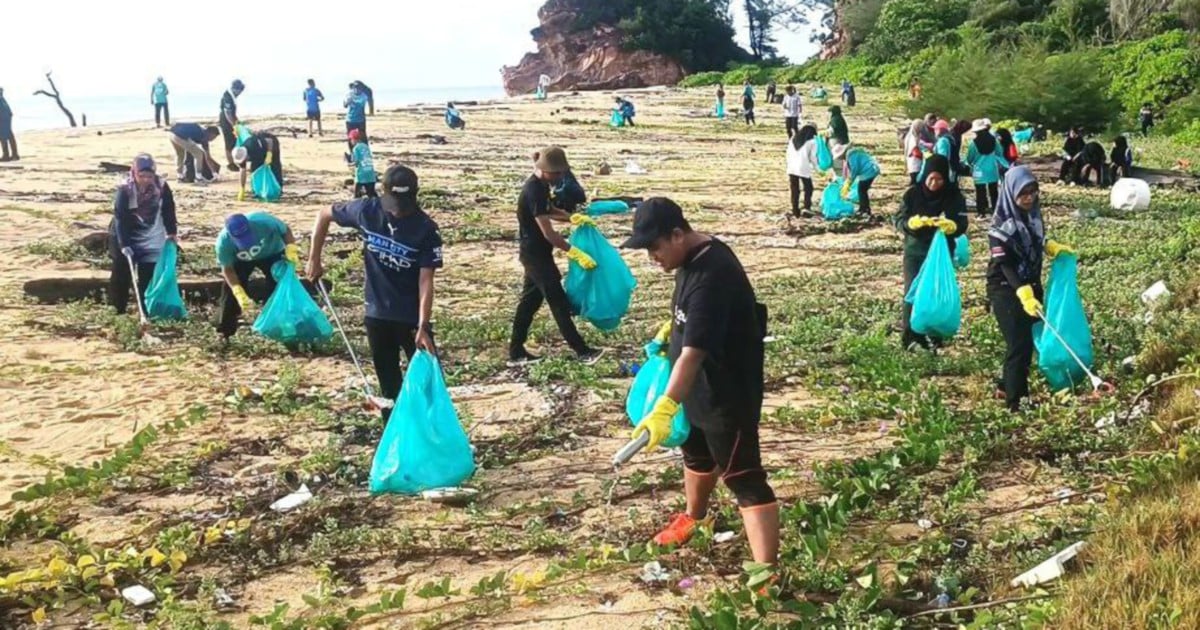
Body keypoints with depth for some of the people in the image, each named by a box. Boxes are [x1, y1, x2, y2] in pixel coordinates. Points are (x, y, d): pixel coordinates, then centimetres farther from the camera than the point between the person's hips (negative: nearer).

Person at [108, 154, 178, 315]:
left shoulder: (161, 187, -12)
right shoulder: (124, 190, -21)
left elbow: (168, 210, 2)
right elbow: (120, 218, -23)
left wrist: (171, 232, 1)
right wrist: (124, 244, -30)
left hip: (151, 239, 2)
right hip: (125, 238, -2)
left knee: (148, 275, 2)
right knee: (122, 273, 3)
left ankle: (146, 309, 10)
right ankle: (118, 308, 12)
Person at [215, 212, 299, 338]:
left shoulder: (264, 222, -43)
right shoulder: (223, 242, -38)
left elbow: (285, 231, -22)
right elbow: (228, 269, -24)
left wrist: (291, 248, -40)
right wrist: (239, 293, -35)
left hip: (272, 254, 0)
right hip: (240, 260, 0)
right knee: (230, 291, -7)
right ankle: (225, 330, 9)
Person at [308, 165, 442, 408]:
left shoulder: (426, 230, -17)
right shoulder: (366, 210, -9)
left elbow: (425, 281, -19)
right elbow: (324, 215, 8)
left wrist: (423, 326, -27)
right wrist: (314, 259, 9)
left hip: (412, 318, -3)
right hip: (377, 314, 3)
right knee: (389, 384, 13)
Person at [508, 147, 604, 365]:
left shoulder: (540, 185, 5)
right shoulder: (534, 191, -25)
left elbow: (549, 211, 23)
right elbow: (548, 233, -27)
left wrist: (573, 218, 6)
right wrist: (576, 253, -26)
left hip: (534, 253, 10)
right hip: (536, 254, -10)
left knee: (530, 300, 13)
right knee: (558, 302, -4)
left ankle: (516, 352, 19)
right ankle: (582, 351, 2)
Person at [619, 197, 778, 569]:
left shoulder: (712, 276, -31)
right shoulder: (693, 257, 0)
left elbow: (694, 351, -40)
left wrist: (664, 409, -46)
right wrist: (671, 326, 7)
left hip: (728, 393, -10)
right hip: (699, 387, 10)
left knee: (743, 478, -10)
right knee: (696, 454, 30)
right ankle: (694, 518, 55)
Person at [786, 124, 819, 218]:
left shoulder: (793, 139, 16)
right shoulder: (812, 141, 0)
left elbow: (788, 154, 14)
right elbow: (813, 157, -2)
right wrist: (815, 167, 14)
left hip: (792, 168, 4)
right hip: (804, 168, -4)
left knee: (794, 190, 10)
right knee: (808, 189, 10)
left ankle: (795, 210, 11)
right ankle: (807, 209, 1)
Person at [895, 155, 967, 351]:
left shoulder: (954, 195, -6)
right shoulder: (913, 193, -7)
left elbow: (962, 224, -10)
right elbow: (899, 221, -9)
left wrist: (949, 225, -33)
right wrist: (914, 222, -30)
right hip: (915, 250, -1)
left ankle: (933, 335, 15)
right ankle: (910, 336, 0)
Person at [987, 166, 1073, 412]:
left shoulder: (1033, 212, 1)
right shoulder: (1002, 223, -21)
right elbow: (1005, 264, -25)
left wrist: (1053, 247, 7)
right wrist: (1023, 293, -33)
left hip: (1031, 284, 8)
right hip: (1006, 289, -7)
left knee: (1030, 339, 14)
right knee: (1018, 343, -8)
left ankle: (1011, 384, 30)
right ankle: (1015, 399, -1)